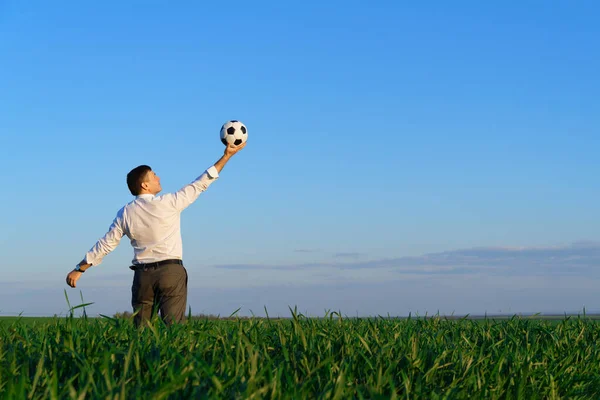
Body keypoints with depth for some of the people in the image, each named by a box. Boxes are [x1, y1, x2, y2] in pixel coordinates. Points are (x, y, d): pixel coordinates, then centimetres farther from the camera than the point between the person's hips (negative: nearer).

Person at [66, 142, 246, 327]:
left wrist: (79, 269, 16)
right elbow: (200, 185, 0)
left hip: (142, 275, 4)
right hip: (171, 272, -4)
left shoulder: (125, 213, 5)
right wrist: (226, 155, 6)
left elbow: (105, 244, 7)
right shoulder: (167, 203, -6)